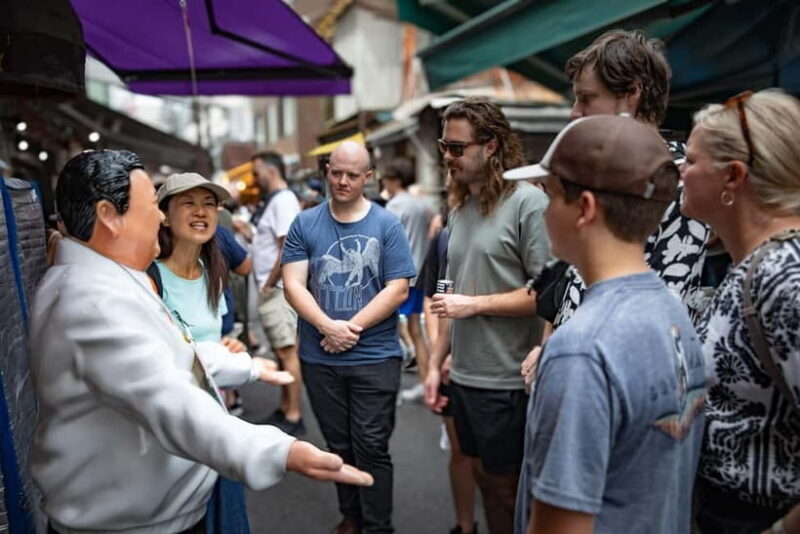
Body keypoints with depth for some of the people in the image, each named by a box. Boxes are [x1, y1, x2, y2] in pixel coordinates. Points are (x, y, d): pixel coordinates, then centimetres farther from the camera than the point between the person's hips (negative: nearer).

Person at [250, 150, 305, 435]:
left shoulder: (283, 200, -14)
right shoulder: (273, 201, 16)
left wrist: (269, 284, -16)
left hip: (278, 290, -10)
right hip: (271, 290, 10)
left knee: (288, 351, -5)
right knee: (281, 351, 14)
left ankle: (294, 417, 2)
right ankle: (284, 409, 24)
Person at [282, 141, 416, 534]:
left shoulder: (387, 225, -3)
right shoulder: (304, 224, 2)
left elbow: (398, 289, -8)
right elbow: (293, 285, -4)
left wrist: (352, 328, -15)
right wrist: (328, 327, -18)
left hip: (375, 357, -2)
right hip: (319, 358, 3)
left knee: (371, 447, 3)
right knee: (338, 445, 16)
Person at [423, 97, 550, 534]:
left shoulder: (528, 202, -14)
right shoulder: (459, 210, 10)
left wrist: (476, 304, -16)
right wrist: (435, 362, 12)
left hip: (507, 380, -7)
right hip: (464, 375, 7)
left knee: (506, 486, 10)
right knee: (483, 475, 20)